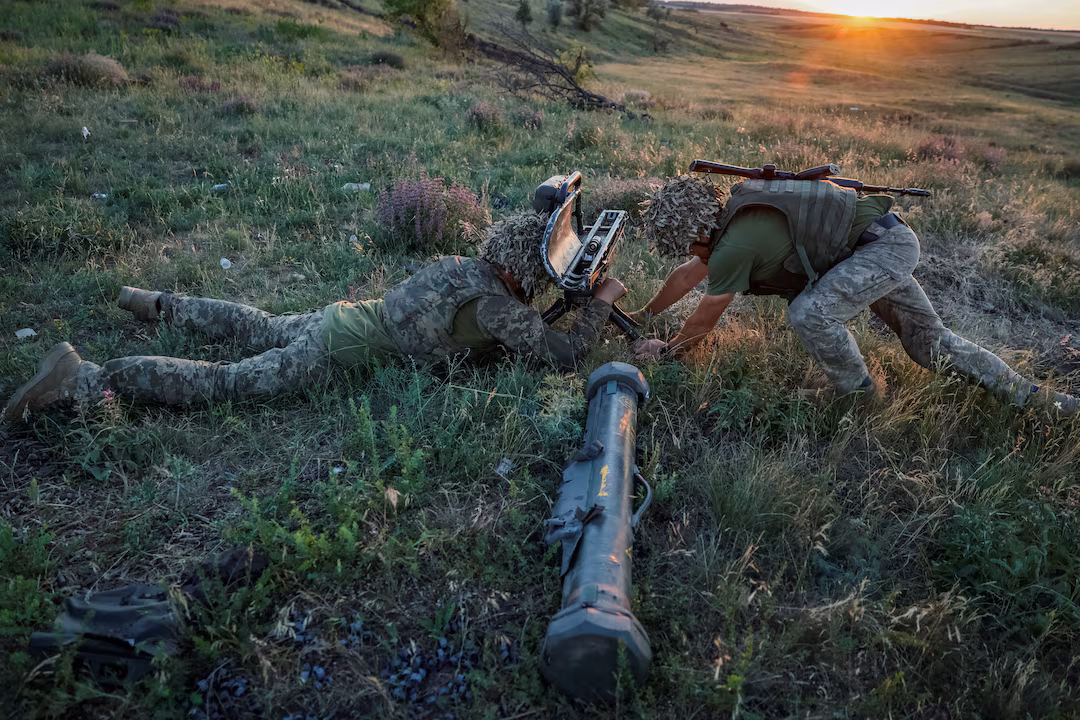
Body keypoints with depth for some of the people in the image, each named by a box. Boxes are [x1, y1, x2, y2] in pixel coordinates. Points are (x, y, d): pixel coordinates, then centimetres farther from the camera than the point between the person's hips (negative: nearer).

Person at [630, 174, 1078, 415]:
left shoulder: (734, 245, -28)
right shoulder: (728, 215, 0)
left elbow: (703, 321, -15)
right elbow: (687, 275, 15)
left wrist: (666, 350, 2)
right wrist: (642, 315, 23)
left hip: (885, 245, -10)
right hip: (882, 244, 10)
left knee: (810, 313, -27)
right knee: (930, 343, 17)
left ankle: (862, 402, -5)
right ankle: (1031, 396, 30)